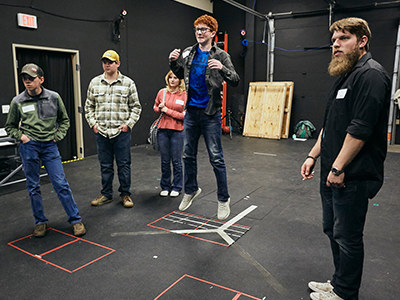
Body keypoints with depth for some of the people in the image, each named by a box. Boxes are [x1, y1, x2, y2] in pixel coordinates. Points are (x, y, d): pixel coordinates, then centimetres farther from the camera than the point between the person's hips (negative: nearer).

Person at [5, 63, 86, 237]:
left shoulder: (54, 97, 0)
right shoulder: (18, 102, 0)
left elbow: (64, 120, 13)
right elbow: (10, 126, 14)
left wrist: (58, 136, 1)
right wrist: (20, 136, -3)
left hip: (49, 146, -1)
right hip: (29, 147, 1)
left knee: (61, 183, -2)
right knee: (33, 187, 8)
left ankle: (75, 220, 8)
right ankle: (40, 222, 23)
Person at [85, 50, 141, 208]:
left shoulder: (128, 83, 1)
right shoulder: (94, 83, 8)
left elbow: (136, 107, 4)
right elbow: (89, 106, 15)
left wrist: (129, 124, -5)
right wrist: (93, 123, 4)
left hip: (122, 132, -2)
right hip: (101, 132, 3)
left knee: (124, 164, 4)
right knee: (105, 165, 12)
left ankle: (125, 194, 19)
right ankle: (106, 194, 25)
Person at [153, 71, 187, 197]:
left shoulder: (184, 95, -6)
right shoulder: (162, 92, 5)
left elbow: (185, 115, -11)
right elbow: (155, 107, 19)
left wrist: (167, 110, -12)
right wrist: (159, 109, -4)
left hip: (177, 131, -3)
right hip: (162, 130, 3)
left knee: (176, 161, 6)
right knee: (165, 160, 10)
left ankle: (176, 187, 20)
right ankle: (165, 187, 24)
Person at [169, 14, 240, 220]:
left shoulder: (220, 56, -6)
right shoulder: (188, 53, 7)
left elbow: (235, 81, -12)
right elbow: (180, 75, 22)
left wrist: (222, 69, -30)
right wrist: (173, 62, 2)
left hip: (211, 114, -5)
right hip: (191, 111, 5)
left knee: (216, 158, -2)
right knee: (188, 155, 14)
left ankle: (223, 199, 12)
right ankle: (191, 190, 33)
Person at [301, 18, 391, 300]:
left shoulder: (371, 75, -14)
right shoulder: (345, 77, 17)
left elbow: (360, 129, -22)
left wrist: (338, 168, -20)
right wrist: (313, 155, 15)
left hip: (353, 176, -10)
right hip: (332, 174, 10)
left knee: (347, 237, 4)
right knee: (333, 230, 18)